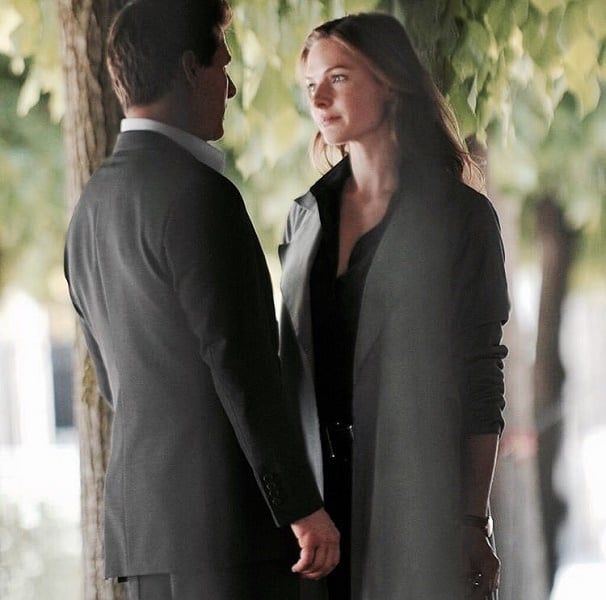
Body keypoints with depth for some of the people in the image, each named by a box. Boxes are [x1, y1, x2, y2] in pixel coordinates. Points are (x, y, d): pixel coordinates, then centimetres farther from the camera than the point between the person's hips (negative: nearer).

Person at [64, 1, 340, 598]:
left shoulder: (92, 206, 16)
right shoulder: (197, 194, -13)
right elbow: (239, 366, -16)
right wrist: (302, 505, -12)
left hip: (142, 521, 9)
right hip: (223, 523, -9)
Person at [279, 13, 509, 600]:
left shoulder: (459, 215, 0)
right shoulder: (307, 216, 13)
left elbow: (480, 382, -2)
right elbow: (291, 366, 15)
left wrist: (473, 520, -7)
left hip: (415, 490, -4)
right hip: (320, 492, 4)